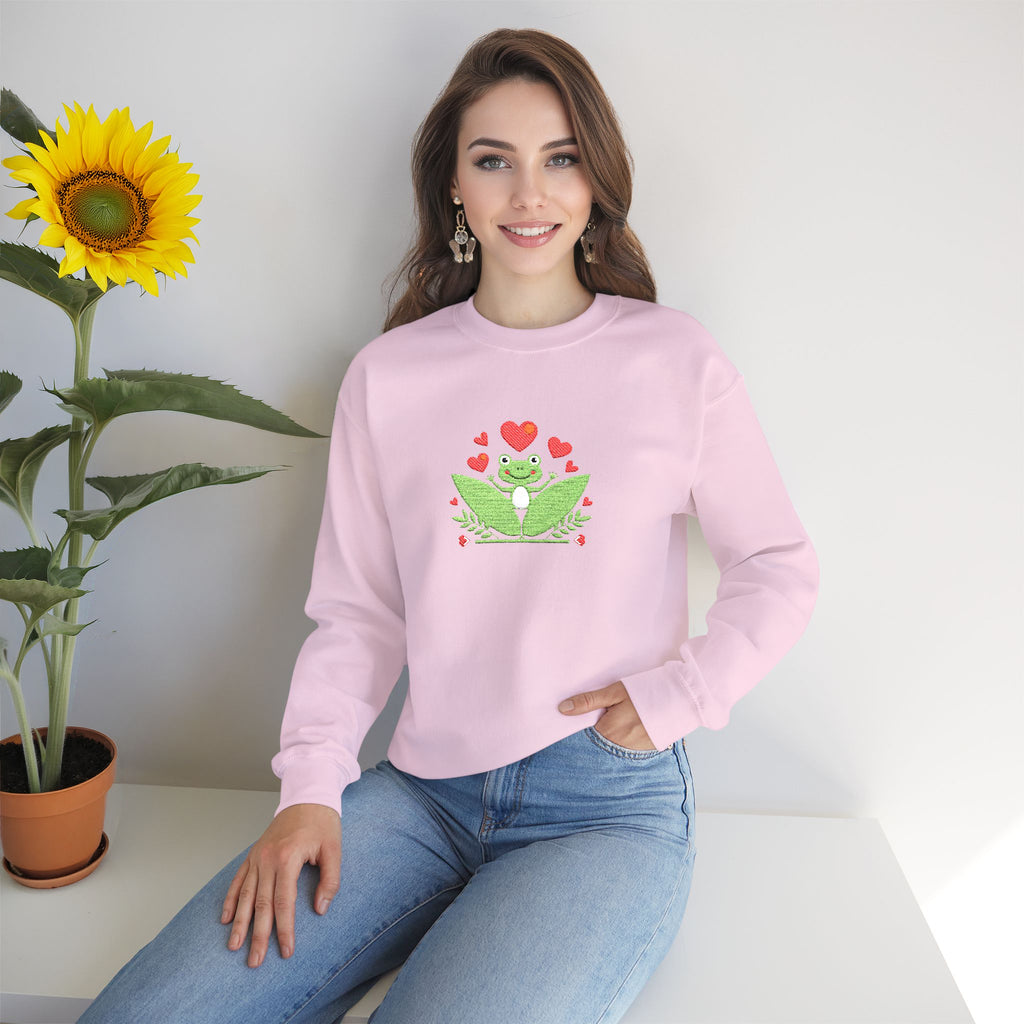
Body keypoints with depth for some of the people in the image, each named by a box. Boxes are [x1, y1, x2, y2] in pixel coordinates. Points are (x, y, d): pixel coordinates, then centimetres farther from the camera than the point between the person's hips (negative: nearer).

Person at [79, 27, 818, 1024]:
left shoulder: (677, 362, 0)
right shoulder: (388, 375, 5)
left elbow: (780, 568, 7)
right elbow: (357, 611, 7)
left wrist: (676, 695, -6)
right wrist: (310, 789, -4)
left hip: (609, 804, -1)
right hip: (423, 791, 2)